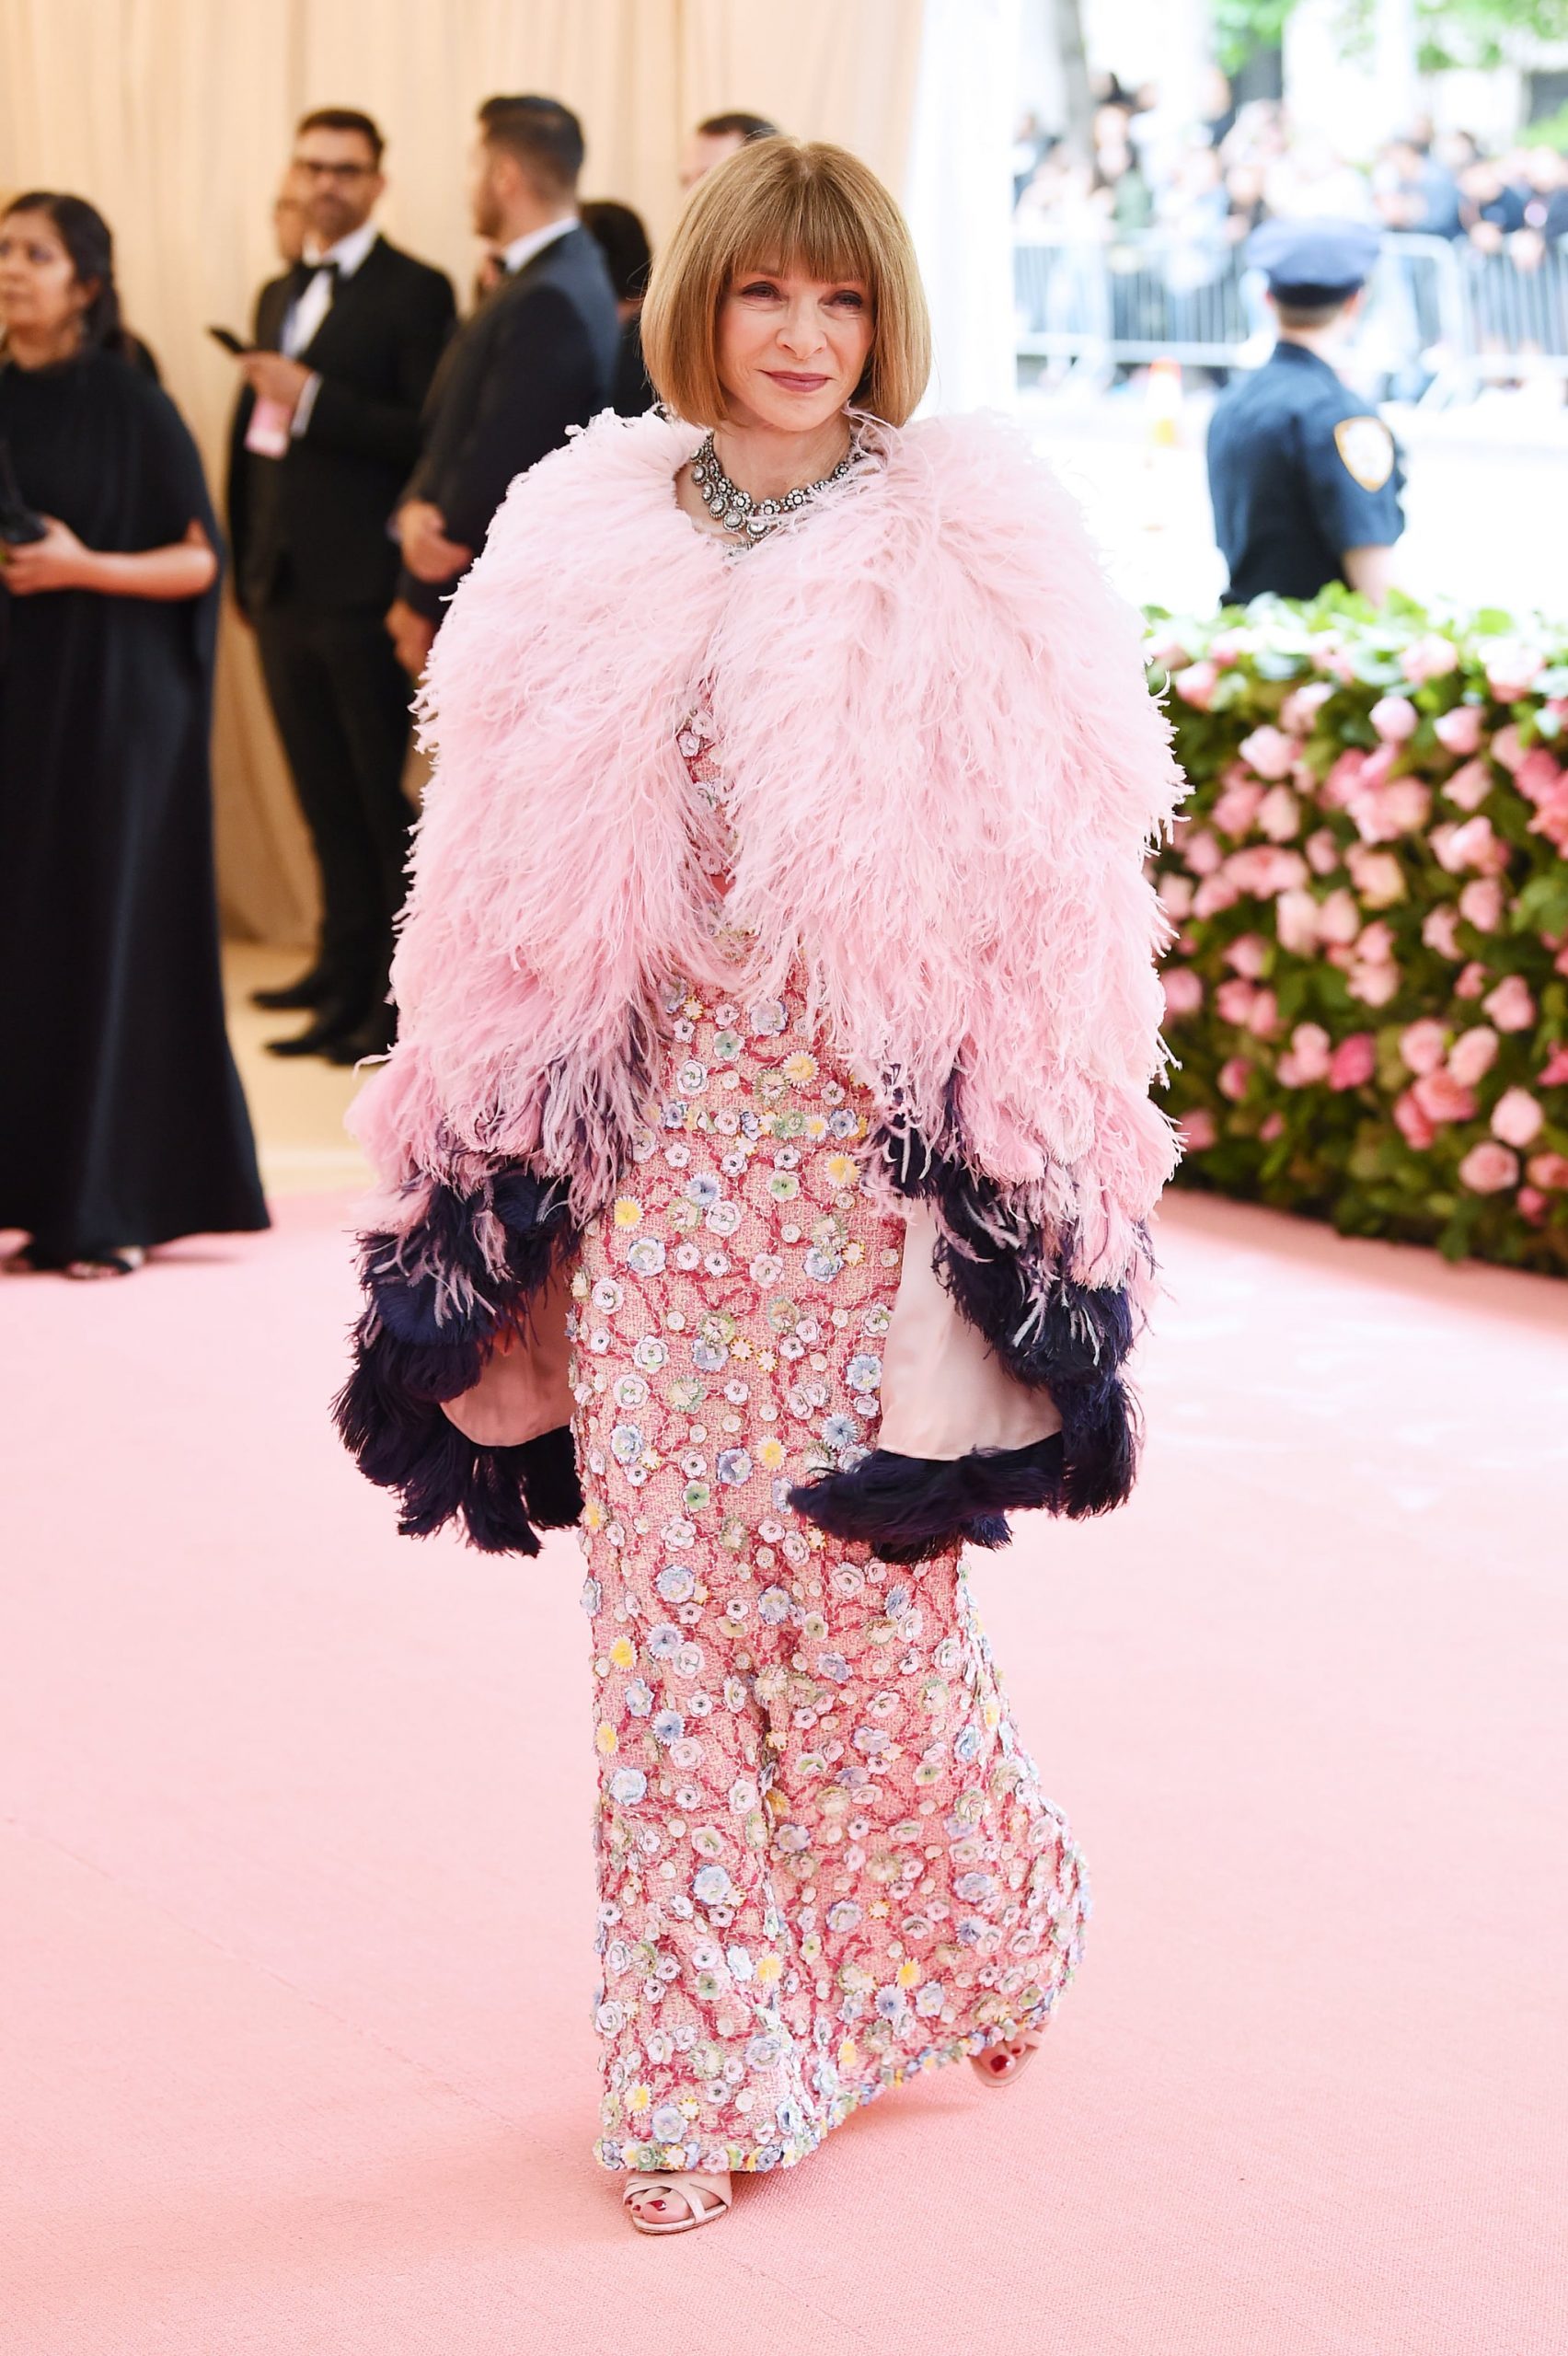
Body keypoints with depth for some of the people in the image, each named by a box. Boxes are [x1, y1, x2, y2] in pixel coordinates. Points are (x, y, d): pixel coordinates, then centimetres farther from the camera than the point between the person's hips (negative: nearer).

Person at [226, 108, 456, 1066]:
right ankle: (347, 968, 22)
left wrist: (312, 399, -20)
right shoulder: (278, 294, 17)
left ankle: (400, 996, 3)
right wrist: (247, 566, 18)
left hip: (364, 590, -7)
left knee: (385, 801, -2)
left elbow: (430, 435, -16)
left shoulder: (415, 292, -6)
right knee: (326, 798, 13)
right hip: (285, 590, 7)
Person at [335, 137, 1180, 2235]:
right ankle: (708, 2064, 14)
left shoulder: (975, 555, -3)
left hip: (869, 1145, -3)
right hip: (652, 1140, 3)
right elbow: (511, 898, 10)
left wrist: (1027, 1192, -7)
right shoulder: (588, 545, 6)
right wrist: (489, 1157, 8)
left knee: (862, 1579, 2)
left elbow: (1050, 896, -3)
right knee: (666, 1586, 4)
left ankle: (968, 1952, 30)